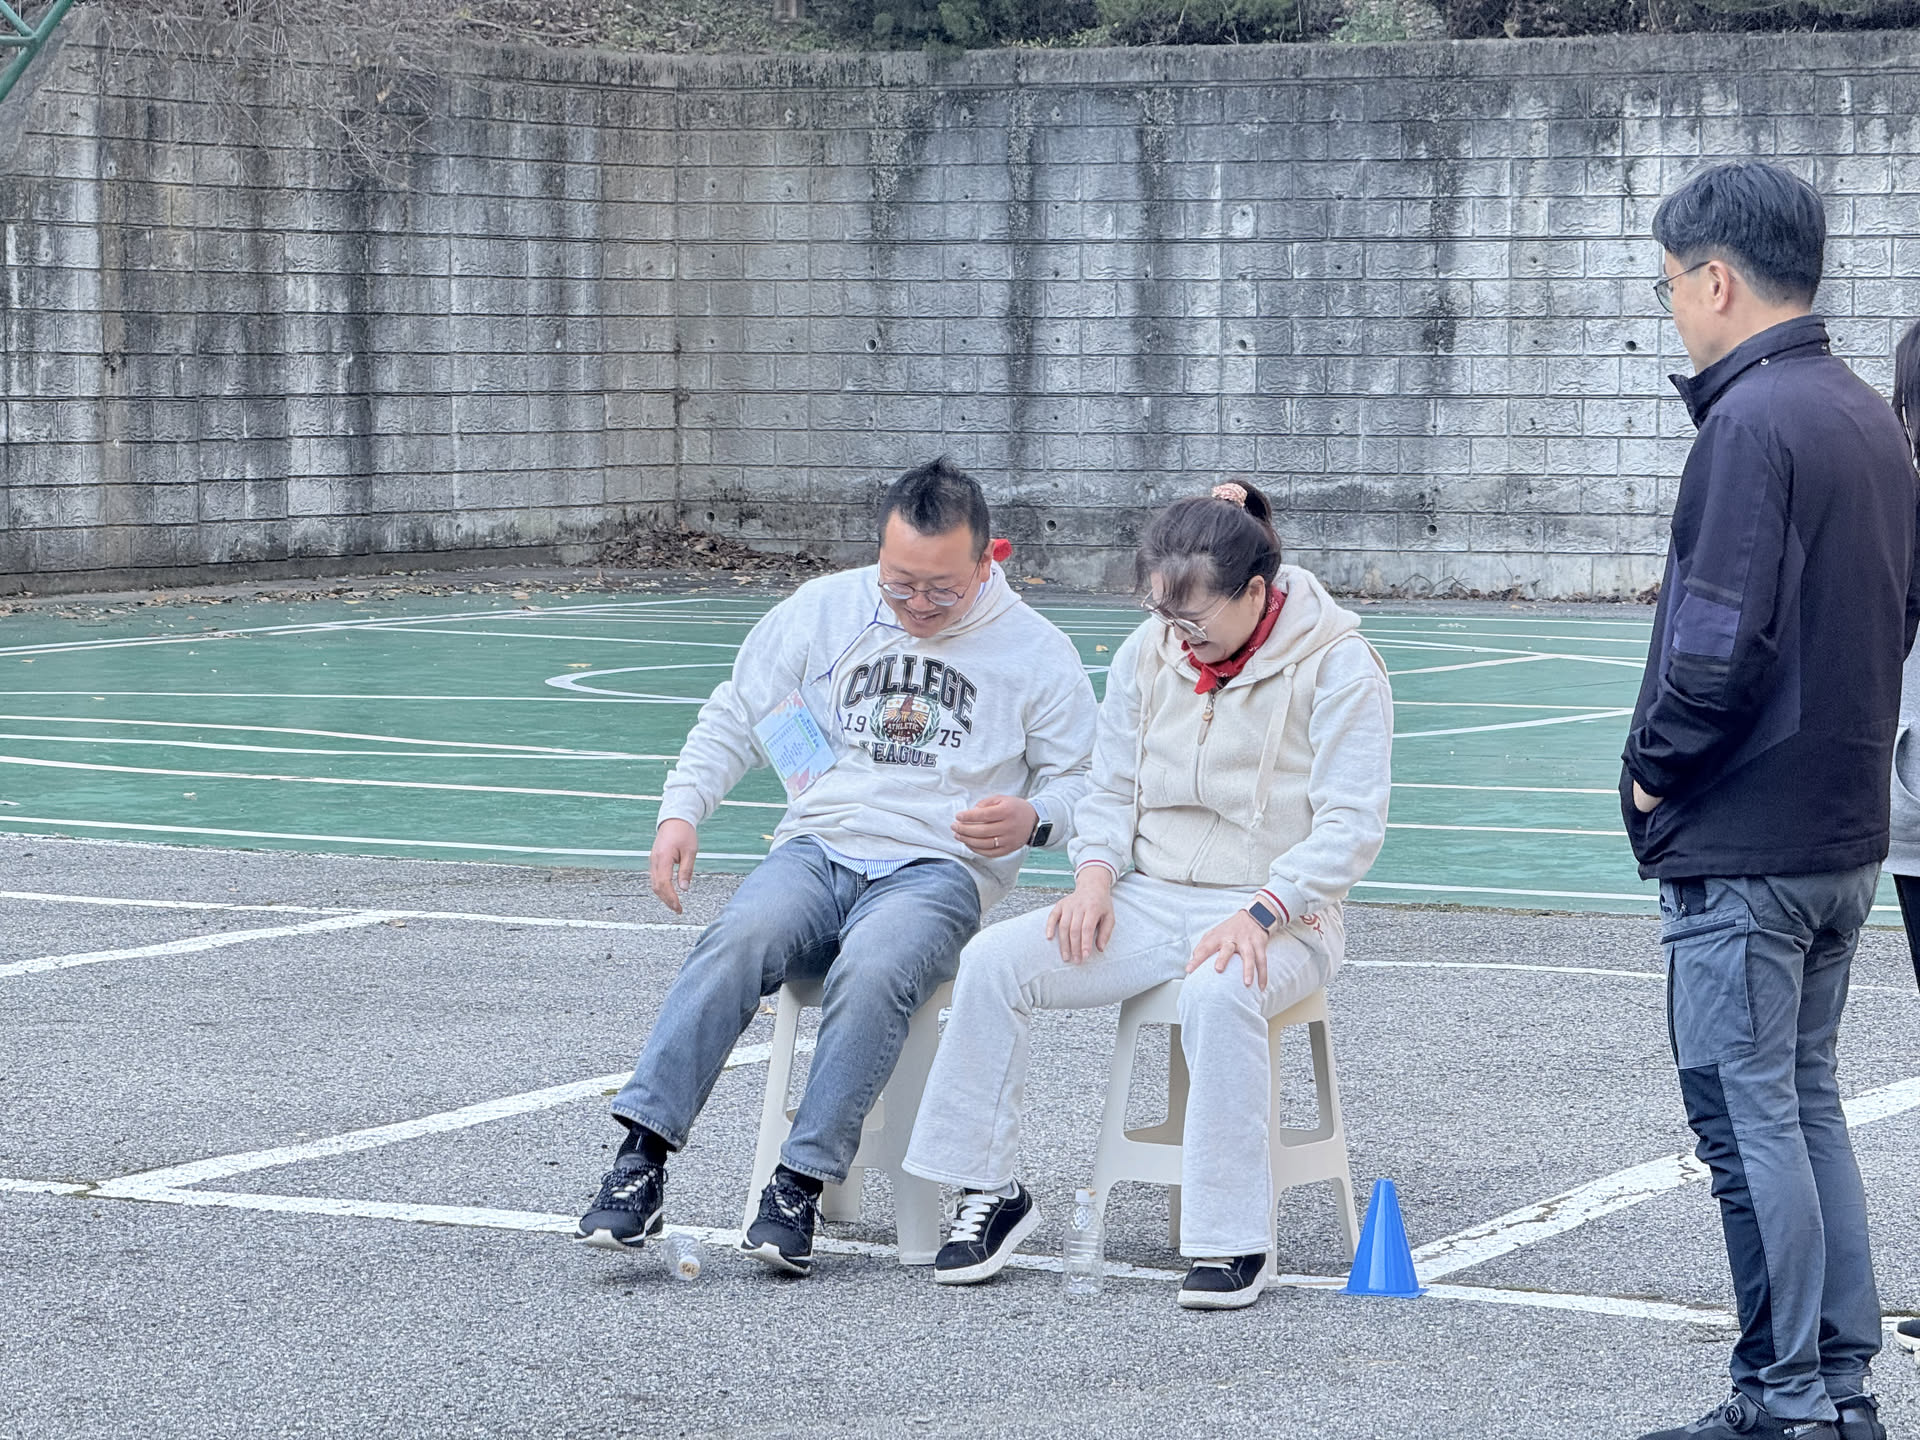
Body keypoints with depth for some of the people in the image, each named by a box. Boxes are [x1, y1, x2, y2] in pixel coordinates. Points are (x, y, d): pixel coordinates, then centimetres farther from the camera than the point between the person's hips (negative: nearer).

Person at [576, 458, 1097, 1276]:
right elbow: (734, 715, 19)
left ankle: (800, 1187, -33)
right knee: (739, 942, -32)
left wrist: (1034, 819, -11)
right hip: (818, 847, 2)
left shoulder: (1036, 652, 7)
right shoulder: (824, 610, 12)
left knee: (872, 971, -37)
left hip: (939, 868, -2)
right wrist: (681, 809, 3)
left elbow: (1085, 779, 13)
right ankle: (641, 1158, -37)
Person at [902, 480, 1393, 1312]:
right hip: (1150, 902, 5)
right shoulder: (1148, 654, 8)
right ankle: (992, 1189, -4)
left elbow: (1349, 827, -13)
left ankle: (1235, 1239, -30)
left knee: (1218, 993, -40)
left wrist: (1260, 915, -26)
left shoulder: (1337, 665, -8)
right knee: (993, 961, -16)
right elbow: (1111, 789, 15)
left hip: (1279, 918, -5)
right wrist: (1096, 875, -6)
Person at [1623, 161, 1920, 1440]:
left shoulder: (1754, 423, -17)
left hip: (1742, 845, -9)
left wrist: (1657, 763, -9)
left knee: (1749, 1117, -2)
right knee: (1806, 1101, 16)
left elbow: (1720, 640, -23)